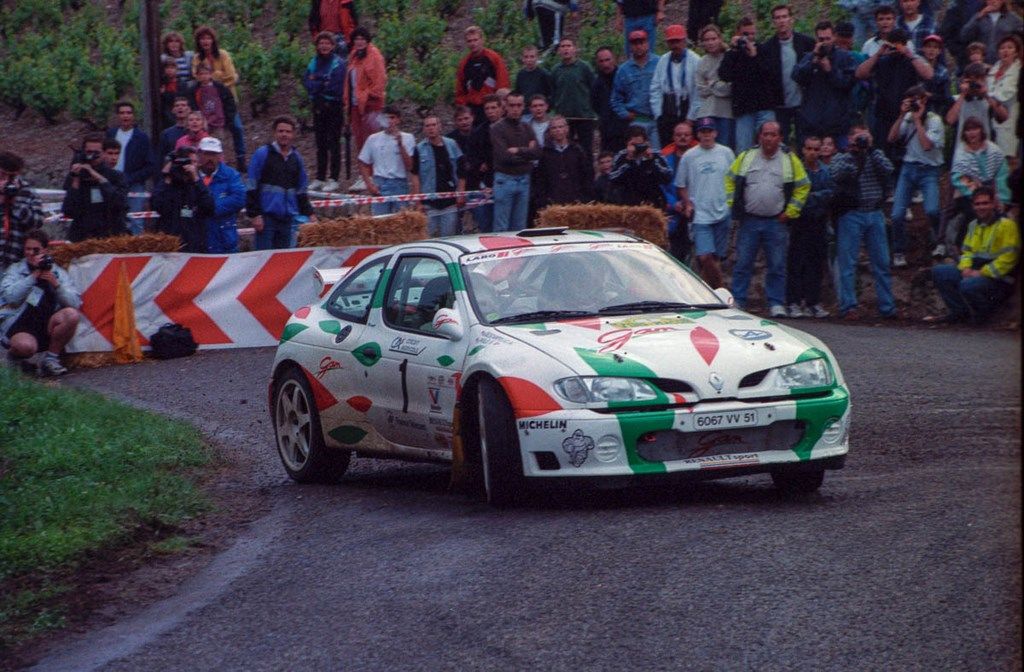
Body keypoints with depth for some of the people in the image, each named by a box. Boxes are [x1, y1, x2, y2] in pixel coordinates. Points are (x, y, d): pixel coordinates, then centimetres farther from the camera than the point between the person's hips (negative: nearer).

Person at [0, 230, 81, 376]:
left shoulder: (58, 272, 10)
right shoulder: (15, 270, 5)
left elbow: (75, 303, -2)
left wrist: (56, 284, -16)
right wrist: (34, 275, -16)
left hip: (47, 326, 3)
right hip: (20, 326, -3)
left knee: (71, 314, -28)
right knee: (26, 346, -39)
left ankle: (50, 359, -10)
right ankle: (13, 356, 1)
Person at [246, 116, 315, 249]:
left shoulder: (296, 158, 15)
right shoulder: (262, 154, -1)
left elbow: (301, 191, 23)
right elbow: (252, 188, -5)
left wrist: (308, 213, 17)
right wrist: (255, 214, -11)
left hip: (289, 218, 5)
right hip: (266, 217, -5)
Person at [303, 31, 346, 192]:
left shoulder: (338, 64, -8)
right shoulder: (313, 62, 9)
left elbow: (336, 87, -15)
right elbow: (306, 82, 0)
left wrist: (316, 83, -8)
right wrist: (324, 84, -14)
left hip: (333, 107, -6)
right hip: (318, 107, 6)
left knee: (333, 143, -3)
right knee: (320, 144, 11)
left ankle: (333, 179, -1)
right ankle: (319, 178, 17)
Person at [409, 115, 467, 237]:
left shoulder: (451, 145, 6)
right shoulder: (419, 149, 1)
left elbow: (461, 172, 9)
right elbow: (414, 175, -1)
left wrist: (461, 193, 3)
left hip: (449, 202, 2)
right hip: (429, 203, -2)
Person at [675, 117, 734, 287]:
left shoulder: (726, 153, 6)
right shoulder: (689, 156, 2)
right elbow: (681, 185, 9)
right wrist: (687, 204, -2)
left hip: (722, 212, 2)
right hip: (699, 214, -2)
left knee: (716, 258, 8)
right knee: (705, 257, -14)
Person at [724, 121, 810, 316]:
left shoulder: (790, 160, 3)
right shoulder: (746, 157, 6)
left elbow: (803, 186, 7)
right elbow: (730, 180, 14)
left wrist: (790, 212, 0)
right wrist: (733, 204, 3)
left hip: (777, 222, -1)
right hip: (749, 221, 1)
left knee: (777, 266, 2)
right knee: (743, 263, 1)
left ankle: (776, 304, 7)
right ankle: (737, 301, 7)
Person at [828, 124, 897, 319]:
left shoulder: (876, 155, 14)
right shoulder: (841, 159, 6)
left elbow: (888, 169, -5)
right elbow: (836, 175, -15)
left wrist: (871, 148, -7)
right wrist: (853, 153, -12)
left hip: (875, 215, 3)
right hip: (851, 215, -3)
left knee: (882, 263, 5)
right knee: (847, 263, -5)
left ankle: (887, 307, 9)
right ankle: (848, 307, -3)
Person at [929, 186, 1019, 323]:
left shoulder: (1006, 225, -10)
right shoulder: (974, 225, 16)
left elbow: (1008, 258, -16)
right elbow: (967, 251, 21)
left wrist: (981, 272, -19)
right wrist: (965, 268, -2)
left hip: (998, 279, -8)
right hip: (973, 273, 8)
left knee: (967, 286, -35)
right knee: (938, 272, -4)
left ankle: (983, 313, -5)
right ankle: (959, 312, 1)